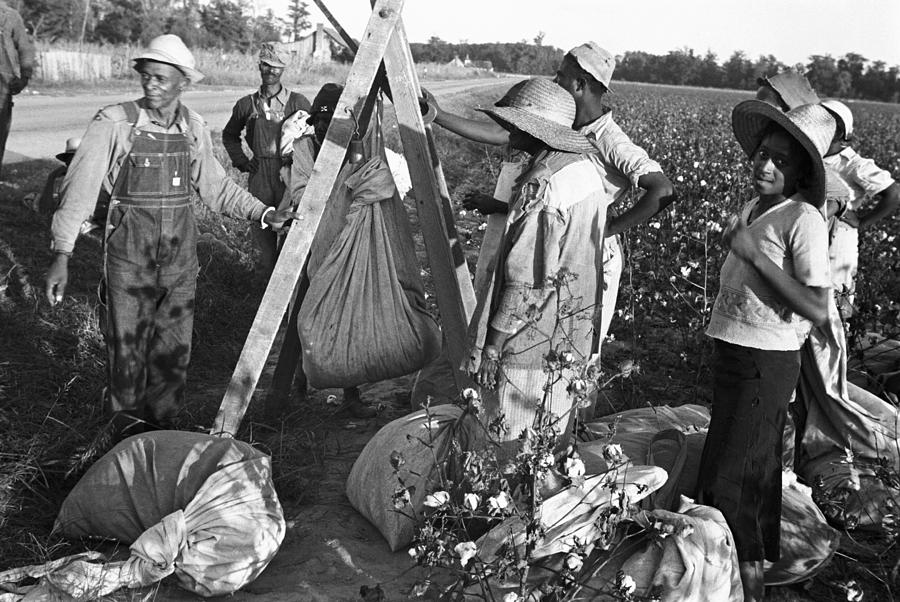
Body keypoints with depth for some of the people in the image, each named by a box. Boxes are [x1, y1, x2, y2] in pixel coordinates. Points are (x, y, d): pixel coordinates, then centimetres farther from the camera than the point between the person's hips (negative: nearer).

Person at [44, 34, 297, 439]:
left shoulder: (194, 128, 4)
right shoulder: (114, 124, -9)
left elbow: (216, 187, 16)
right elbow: (80, 189, -10)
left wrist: (264, 214, 10)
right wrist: (62, 254, -16)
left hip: (180, 250, 4)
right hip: (129, 250, -3)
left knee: (174, 348, 7)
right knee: (127, 345, 4)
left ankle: (162, 422, 26)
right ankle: (127, 423, 27)